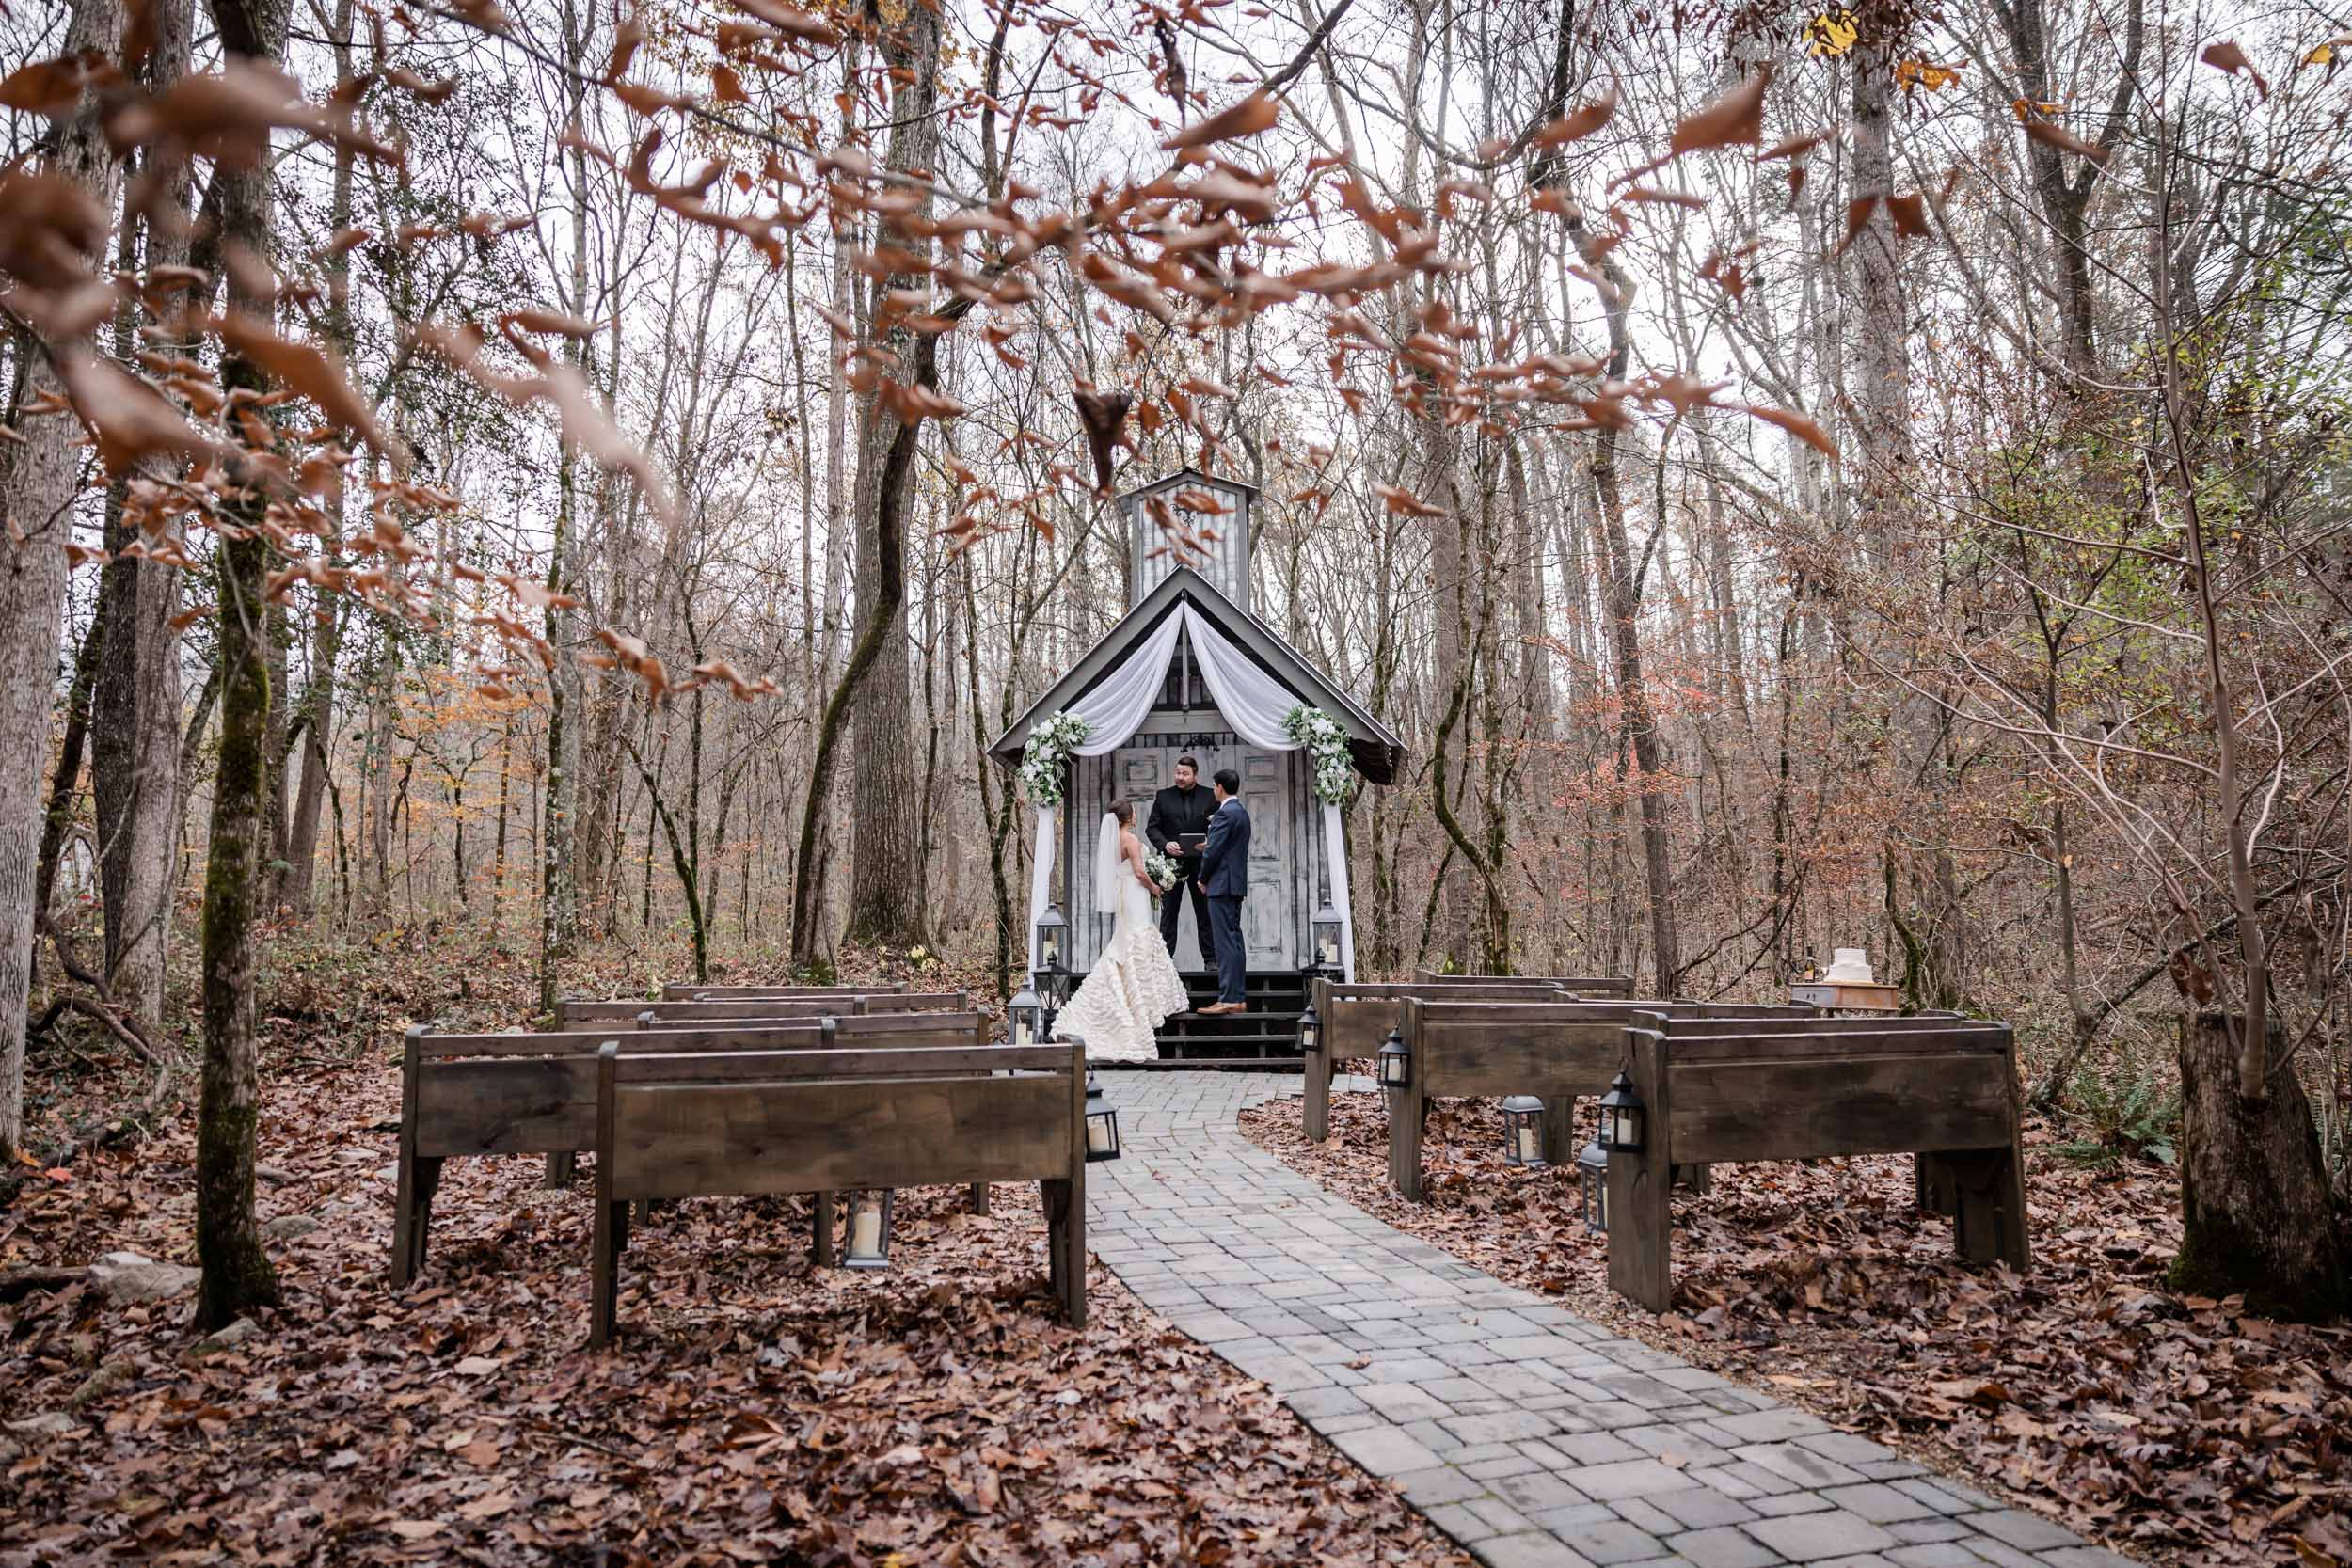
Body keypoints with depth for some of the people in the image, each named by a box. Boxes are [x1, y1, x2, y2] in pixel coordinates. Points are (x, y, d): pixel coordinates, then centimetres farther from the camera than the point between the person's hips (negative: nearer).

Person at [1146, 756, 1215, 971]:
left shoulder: (1210, 797, 3)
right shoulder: (1163, 796, 5)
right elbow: (1151, 827, 3)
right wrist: (1165, 844, -14)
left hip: (1200, 862, 0)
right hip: (1172, 862, 0)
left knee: (1205, 913, 6)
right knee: (1168, 913, 3)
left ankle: (1210, 959, 11)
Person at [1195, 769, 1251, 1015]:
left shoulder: (1224, 813, -14)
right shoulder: (1241, 812, 16)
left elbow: (1213, 851, -17)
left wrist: (1203, 879, -5)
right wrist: (1208, 848, 17)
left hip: (1222, 884, -10)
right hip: (1236, 884, 10)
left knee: (1226, 943, -10)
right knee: (1235, 940, 11)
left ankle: (1228, 999, -11)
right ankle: (1239, 998, 14)